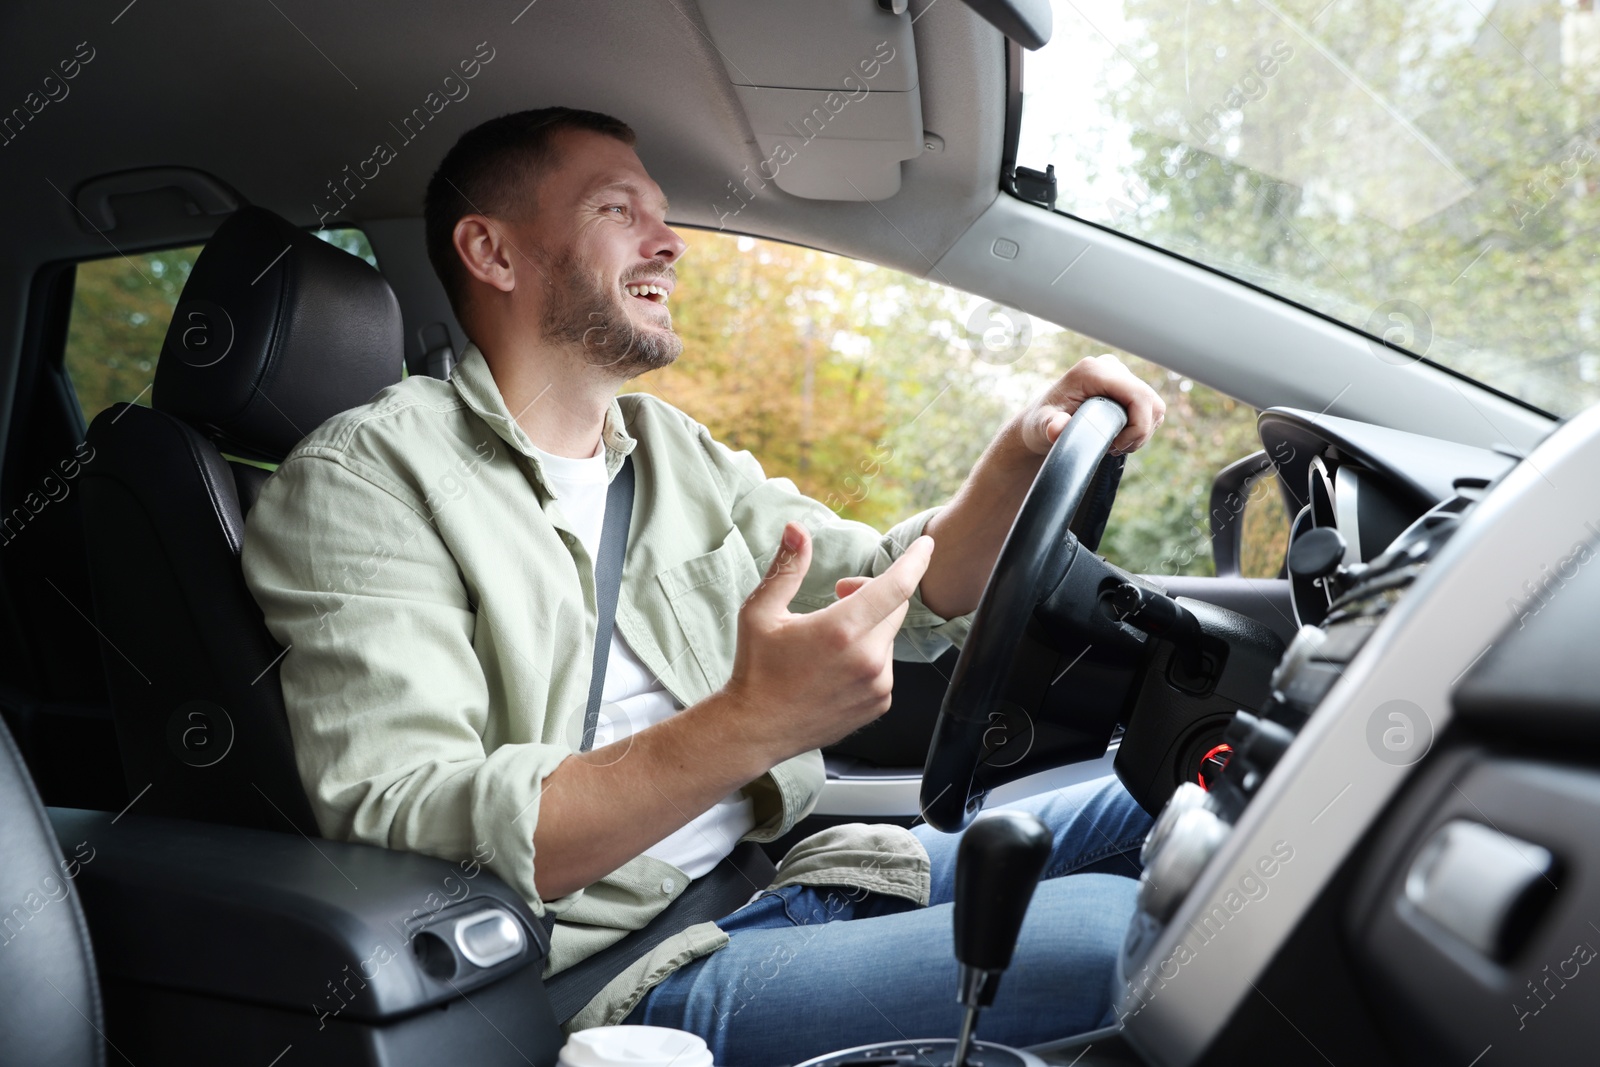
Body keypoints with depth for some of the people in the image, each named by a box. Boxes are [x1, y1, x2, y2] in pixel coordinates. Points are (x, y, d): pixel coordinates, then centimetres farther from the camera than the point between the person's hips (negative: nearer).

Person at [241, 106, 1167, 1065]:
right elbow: (402, 830, -22)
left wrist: (1021, 454, -4)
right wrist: (748, 725, -33)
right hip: (631, 978, -7)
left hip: (781, 873, 8)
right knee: (1103, 933, -23)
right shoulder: (364, 478, -8)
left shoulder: (675, 450, 15)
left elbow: (906, 602, 16)